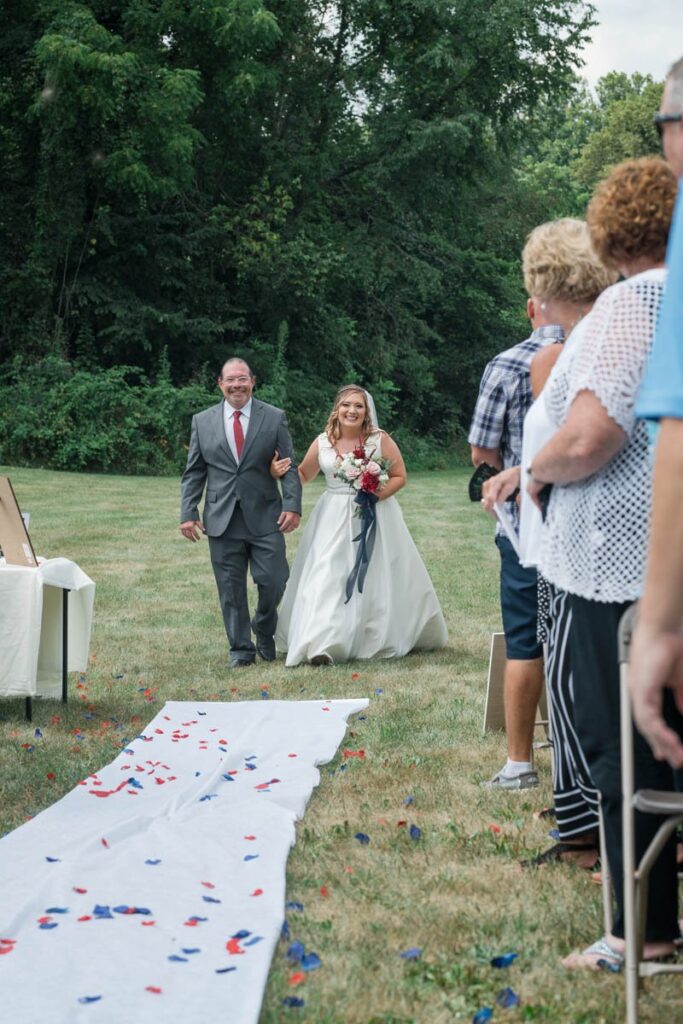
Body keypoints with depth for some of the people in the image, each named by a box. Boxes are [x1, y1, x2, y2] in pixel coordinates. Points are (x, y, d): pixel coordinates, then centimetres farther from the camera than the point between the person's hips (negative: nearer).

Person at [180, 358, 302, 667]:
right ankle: (240, 649, 15)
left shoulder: (274, 418, 4)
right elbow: (193, 473, 9)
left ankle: (264, 630, 26)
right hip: (222, 520, 1)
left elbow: (290, 466, 2)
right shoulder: (203, 421, 8)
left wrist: (292, 505, -10)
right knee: (231, 588, 3)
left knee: (274, 581, -3)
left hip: (265, 517, -1)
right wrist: (188, 513, 1)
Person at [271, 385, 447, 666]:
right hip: (334, 519, 1)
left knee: (377, 578, 6)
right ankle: (323, 645, -14)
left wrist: (376, 496, -18)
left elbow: (400, 476, -2)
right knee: (327, 576, -10)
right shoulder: (322, 443, 1)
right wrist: (282, 471, -9)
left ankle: (382, 640, 23)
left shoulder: (380, 440, -6)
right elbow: (304, 476, 12)